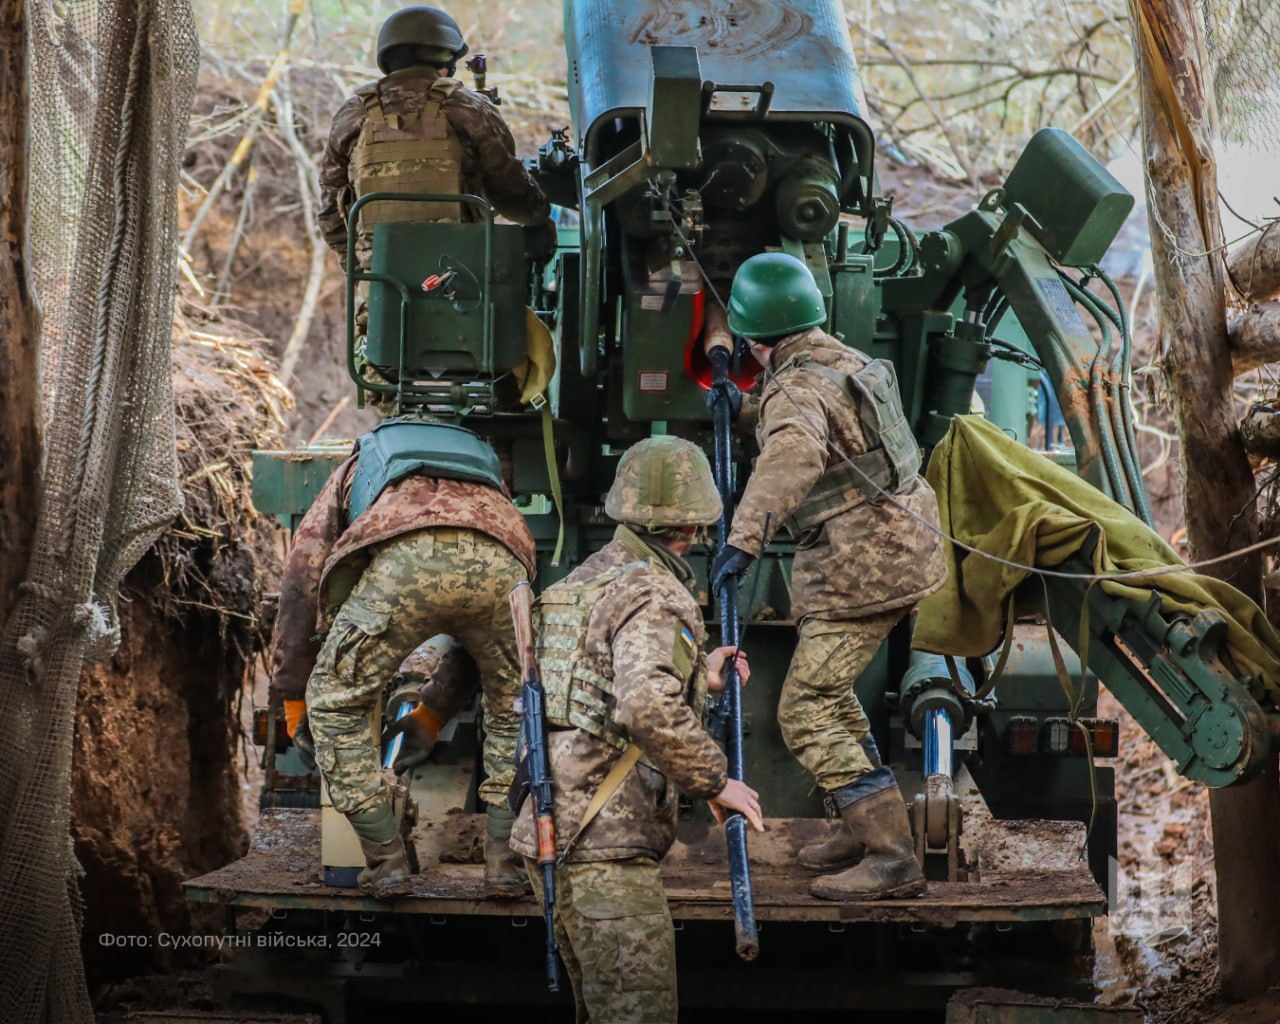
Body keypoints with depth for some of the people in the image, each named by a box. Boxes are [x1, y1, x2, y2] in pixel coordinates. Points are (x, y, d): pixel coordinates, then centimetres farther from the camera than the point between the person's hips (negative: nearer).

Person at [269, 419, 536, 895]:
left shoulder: (357, 468, 41)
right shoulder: (484, 467, 47)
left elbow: (301, 580, 33)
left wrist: (291, 693, 40)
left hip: (405, 559, -3)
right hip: (500, 562, 3)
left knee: (336, 700, 16)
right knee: (516, 712, 26)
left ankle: (385, 857, 12)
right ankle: (504, 860, 19)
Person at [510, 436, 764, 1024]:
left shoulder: (587, 578, 17)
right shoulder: (653, 592, -13)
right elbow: (647, 710, -29)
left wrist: (699, 677, 29)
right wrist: (714, 781, -17)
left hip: (551, 829, 10)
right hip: (606, 842, -10)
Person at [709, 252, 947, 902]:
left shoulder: (795, 390, -18)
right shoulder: (845, 358, 13)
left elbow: (793, 457, -41)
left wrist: (744, 538, -51)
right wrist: (741, 416, 47)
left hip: (859, 568, -10)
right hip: (901, 548, 10)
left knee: (807, 713, -10)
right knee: (827, 690, 24)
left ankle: (893, 858, -14)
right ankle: (867, 827, 30)